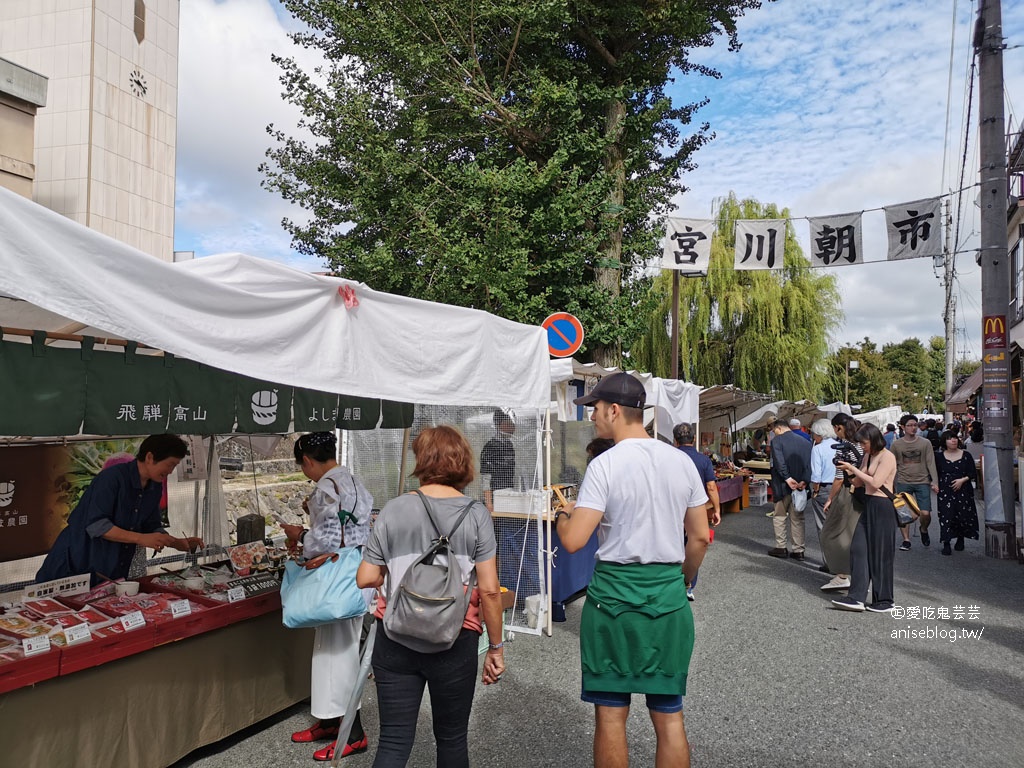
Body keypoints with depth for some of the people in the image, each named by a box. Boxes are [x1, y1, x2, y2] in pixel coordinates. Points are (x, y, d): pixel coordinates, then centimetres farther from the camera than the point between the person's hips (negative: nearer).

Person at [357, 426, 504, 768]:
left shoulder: (393, 510, -3)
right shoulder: (475, 513, -7)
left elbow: (365, 579, 0)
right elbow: (489, 590, -9)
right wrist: (496, 646, 1)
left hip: (396, 639, 1)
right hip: (454, 642, -1)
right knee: (452, 738, 18)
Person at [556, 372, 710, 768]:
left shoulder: (604, 465, -12)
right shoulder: (682, 461, 3)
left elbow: (573, 541, -17)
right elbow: (699, 537, 8)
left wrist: (562, 514, 4)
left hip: (615, 592, -4)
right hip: (669, 596, 5)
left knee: (611, 712, 9)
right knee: (669, 714, 13)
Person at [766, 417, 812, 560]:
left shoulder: (777, 441, -9)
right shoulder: (805, 442, 6)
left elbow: (779, 461, -21)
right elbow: (810, 463, -4)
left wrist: (787, 478, -18)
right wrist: (804, 480, -13)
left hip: (783, 486, -4)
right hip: (800, 486, 4)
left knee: (779, 516, 11)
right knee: (797, 518, 11)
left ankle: (780, 547, 14)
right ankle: (798, 550, 13)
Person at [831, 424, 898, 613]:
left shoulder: (887, 457, -11)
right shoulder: (868, 456, 14)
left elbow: (875, 482, -20)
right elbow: (858, 482, 17)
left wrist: (853, 468, -15)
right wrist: (847, 471, 3)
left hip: (882, 507, -8)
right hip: (868, 506, 8)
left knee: (880, 554, 1)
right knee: (859, 549, 1)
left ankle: (884, 600, 14)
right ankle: (857, 597, 1)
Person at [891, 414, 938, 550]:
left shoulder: (925, 443, 3)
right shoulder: (896, 444, 4)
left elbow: (931, 463, 2)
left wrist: (935, 482, -7)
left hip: (922, 482, 0)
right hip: (903, 483, 1)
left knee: (925, 513, -5)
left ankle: (924, 530, 27)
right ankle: (906, 540, 11)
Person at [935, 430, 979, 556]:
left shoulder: (966, 455, 4)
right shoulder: (940, 457, 5)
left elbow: (973, 473, 3)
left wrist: (963, 480, -12)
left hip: (963, 491, 1)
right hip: (945, 492, 0)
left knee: (963, 516, 3)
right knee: (946, 516, -7)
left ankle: (960, 539, 28)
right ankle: (946, 544, -4)